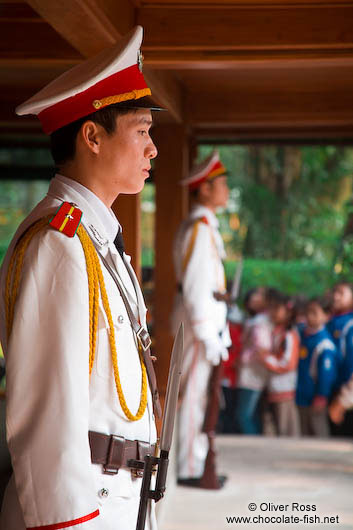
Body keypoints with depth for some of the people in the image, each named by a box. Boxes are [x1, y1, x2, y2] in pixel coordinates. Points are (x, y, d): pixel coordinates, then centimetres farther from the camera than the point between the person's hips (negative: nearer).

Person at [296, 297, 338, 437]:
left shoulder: (324, 343, -19)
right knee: (305, 432, 15)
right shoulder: (303, 334, 5)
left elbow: (326, 372, -18)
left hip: (316, 399, -8)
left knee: (320, 432, 0)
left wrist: (321, 397, -17)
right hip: (302, 397, 8)